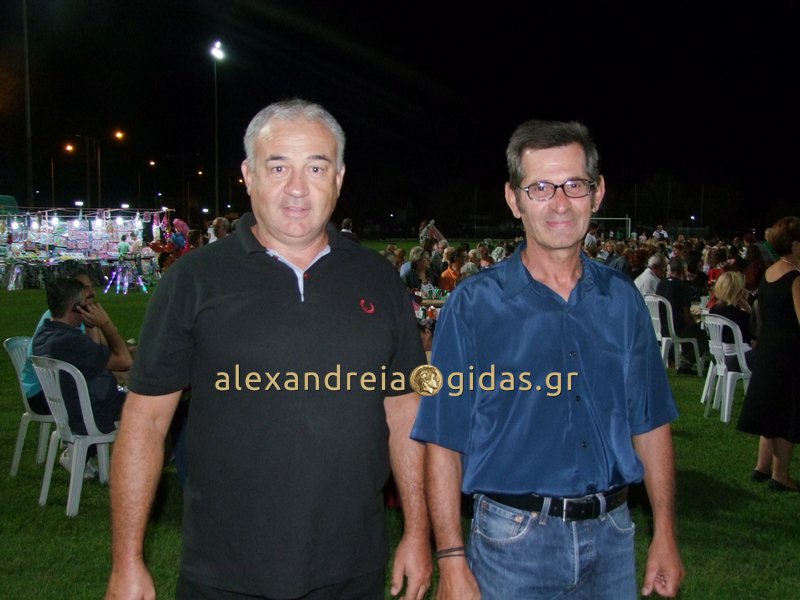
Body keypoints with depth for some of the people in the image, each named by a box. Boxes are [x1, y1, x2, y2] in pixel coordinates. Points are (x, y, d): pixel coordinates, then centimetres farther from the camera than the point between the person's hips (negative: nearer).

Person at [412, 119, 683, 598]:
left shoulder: (622, 299, 2)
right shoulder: (474, 304, -9)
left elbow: (651, 422, 7)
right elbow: (443, 441, -10)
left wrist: (665, 536, 5)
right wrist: (452, 561, -13)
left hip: (612, 535, 4)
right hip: (514, 540, -3)